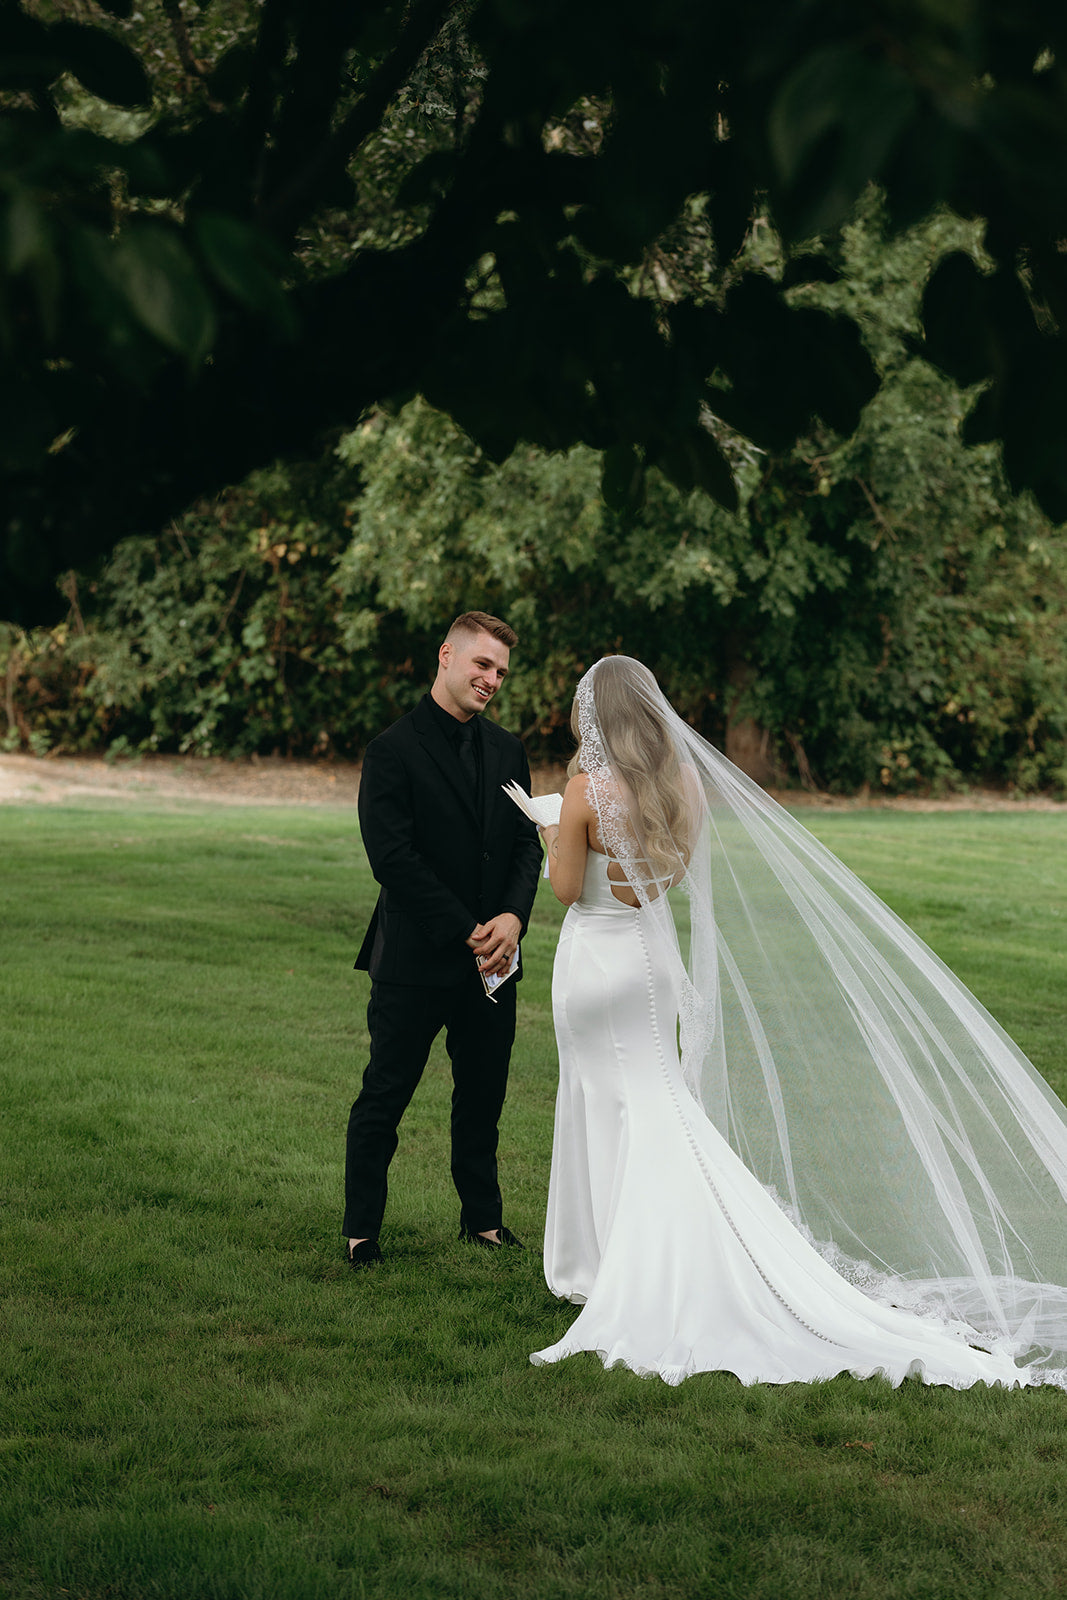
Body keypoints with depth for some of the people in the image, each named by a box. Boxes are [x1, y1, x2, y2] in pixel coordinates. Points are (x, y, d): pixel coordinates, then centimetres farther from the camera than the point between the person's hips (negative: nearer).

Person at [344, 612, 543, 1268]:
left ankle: (483, 1216, 29)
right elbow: (393, 858, -16)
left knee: (484, 1097, 14)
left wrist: (513, 917, -10)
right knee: (384, 1098, 3)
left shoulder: (508, 751, 11)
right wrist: (467, 932, -17)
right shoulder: (393, 751, -9)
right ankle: (362, 1231, 14)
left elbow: (528, 844, 9)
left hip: (491, 960, 5)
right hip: (416, 960, -5)